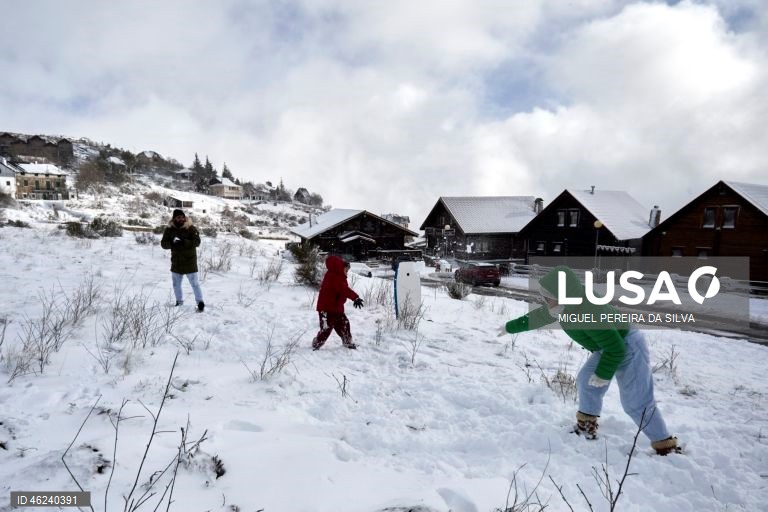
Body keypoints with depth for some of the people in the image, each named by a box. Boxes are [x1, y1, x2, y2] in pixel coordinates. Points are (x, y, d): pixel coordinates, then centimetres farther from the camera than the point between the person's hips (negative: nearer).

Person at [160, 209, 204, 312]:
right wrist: (172, 242, -24)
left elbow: (197, 242, -18)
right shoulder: (169, 229, 1)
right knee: (176, 283, 15)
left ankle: (200, 302, 9)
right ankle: (179, 302, 32)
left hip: (189, 261, -4)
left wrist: (184, 242, -32)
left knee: (194, 283, -3)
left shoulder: (191, 228, -9)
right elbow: (163, 244, -3)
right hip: (176, 261, 4)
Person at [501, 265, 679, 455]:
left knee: (636, 402, -9)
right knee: (586, 382, 14)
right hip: (607, 348, 10)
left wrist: (603, 374, -18)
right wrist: (510, 327, 18)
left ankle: (665, 445, 2)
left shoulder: (590, 313, -37)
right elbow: (536, 317, 9)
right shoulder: (567, 306, -7)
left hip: (628, 349, -10)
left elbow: (616, 349, -30)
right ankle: (585, 429, 25)